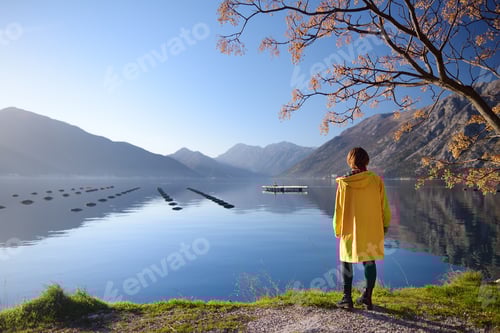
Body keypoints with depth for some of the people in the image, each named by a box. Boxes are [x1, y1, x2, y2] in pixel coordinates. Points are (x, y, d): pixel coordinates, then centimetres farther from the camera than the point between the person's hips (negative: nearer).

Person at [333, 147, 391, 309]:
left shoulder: (344, 182, -9)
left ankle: (347, 298, 15)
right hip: (372, 230, 2)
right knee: (370, 262, 15)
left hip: (350, 230, -1)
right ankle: (367, 297, 19)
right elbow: (384, 206, 1)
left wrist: (337, 229, 9)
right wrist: (385, 224, 16)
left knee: (346, 262, 12)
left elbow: (339, 208, -3)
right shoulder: (376, 180, -7)